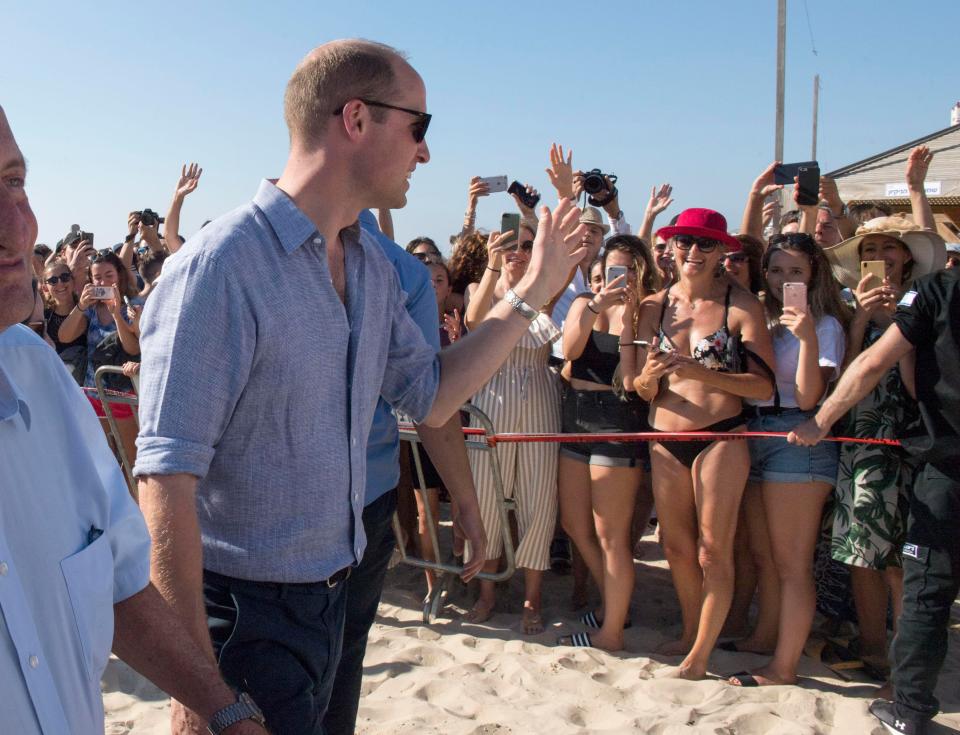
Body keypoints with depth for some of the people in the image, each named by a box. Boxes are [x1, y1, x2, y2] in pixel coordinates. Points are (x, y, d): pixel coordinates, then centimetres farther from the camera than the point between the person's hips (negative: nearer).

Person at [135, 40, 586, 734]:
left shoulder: (373, 267, 5)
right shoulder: (219, 268, -22)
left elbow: (433, 397, 12)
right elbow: (167, 480, -24)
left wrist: (532, 292, 8)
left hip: (332, 593, 9)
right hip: (245, 609, -8)